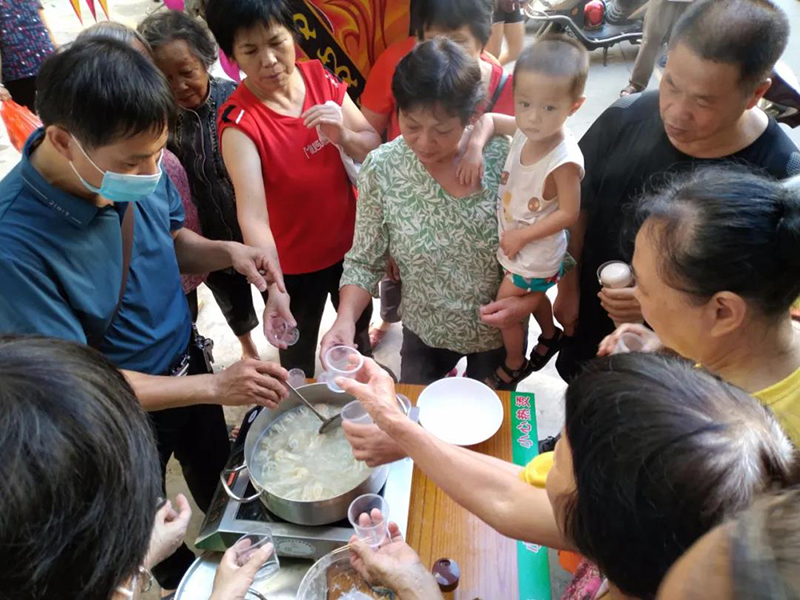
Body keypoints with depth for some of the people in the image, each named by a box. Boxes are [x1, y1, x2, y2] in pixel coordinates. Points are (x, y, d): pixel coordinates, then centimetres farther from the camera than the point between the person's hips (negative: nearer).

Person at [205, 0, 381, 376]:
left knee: (359, 328, 29)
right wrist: (274, 288, -47)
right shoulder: (239, 120, -24)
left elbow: (374, 148, -6)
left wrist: (343, 136, -29)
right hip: (292, 261, -4)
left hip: (349, 241, 5)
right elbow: (251, 212, -34)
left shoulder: (319, 77, -9)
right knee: (297, 356, 18)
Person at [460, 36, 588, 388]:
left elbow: (569, 214, -27)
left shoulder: (564, 160, -34)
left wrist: (521, 236, -22)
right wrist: (475, 146, -20)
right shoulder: (526, 129, -15)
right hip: (513, 242, 7)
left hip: (535, 252, -7)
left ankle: (514, 366, 38)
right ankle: (550, 335, 60)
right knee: (533, 297, 30)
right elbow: (488, 120, 0)